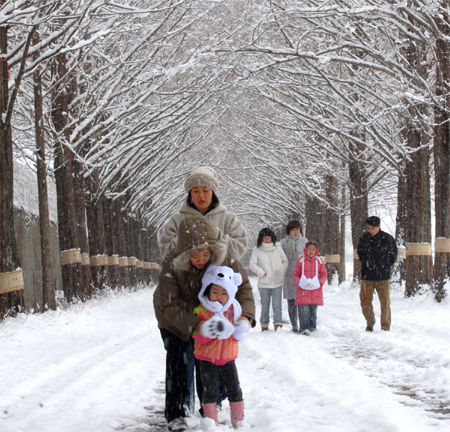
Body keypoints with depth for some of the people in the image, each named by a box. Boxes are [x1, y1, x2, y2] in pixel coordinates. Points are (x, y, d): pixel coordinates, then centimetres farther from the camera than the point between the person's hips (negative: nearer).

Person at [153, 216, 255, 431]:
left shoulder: (224, 260, -29)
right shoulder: (171, 266, -36)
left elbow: (243, 286, -20)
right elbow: (169, 305, -34)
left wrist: (245, 314, -39)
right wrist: (194, 323, -46)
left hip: (204, 316, 3)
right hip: (173, 318, -2)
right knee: (177, 361, -4)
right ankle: (174, 414, 7)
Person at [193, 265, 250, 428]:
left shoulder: (233, 310, 1)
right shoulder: (201, 312, -11)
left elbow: (237, 336, 7)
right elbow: (199, 338, -15)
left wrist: (242, 329, -15)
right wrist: (206, 331, -35)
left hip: (228, 359, 3)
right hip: (207, 359, -3)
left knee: (235, 390, 6)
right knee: (210, 392, -4)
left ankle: (238, 420, 18)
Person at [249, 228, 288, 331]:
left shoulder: (277, 248, 6)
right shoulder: (257, 250, 0)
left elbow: (285, 261, 13)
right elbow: (252, 264, -3)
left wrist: (282, 273, 2)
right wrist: (262, 273, -8)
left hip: (277, 282, 1)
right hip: (264, 283, -1)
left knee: (277, 305, -7)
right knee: (265, 305, 6)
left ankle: (278, 325, -11)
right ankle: (264, 326, 16)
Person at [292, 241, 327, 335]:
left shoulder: (319, 261, 7)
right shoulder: (301, 260, 4)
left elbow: (324, 274, 10)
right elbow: (295, 274, 6)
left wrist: (320, 283, -8)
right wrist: (300, 283, -11)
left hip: (316, 290, 2)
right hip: (303, 290, -2)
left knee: (313, 310, 8)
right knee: (304, 309, -12)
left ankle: (313, 328, 19)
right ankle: (304, 328, -14)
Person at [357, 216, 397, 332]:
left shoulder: (387, 239, -5)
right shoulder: (363, 238, 2)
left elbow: (393, 255, 8)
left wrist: (386, 266, 8)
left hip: (383, 276, -3)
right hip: (366, 276, 3)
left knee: (385, 302, -2)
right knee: (365, 301, 5)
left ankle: (385, 326, 8)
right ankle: (370, 323, 22)